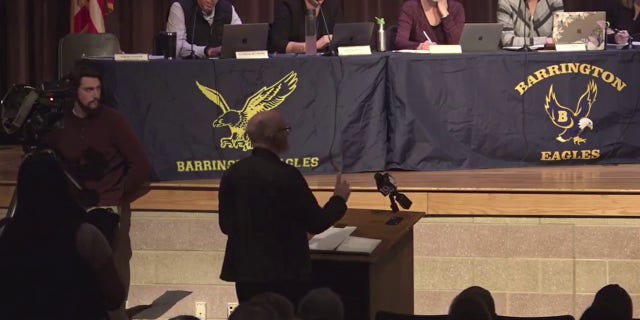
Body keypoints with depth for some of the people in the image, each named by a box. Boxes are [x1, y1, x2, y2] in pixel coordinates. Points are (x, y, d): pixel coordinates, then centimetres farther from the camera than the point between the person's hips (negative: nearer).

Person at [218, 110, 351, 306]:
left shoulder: (232, 174, 0)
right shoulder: (286, 175, -16)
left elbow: (226, 225, 8)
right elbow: (316, 223, -9)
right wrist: (339, 199, 9)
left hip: (246, 272, 6)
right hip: (285, 273, -5)